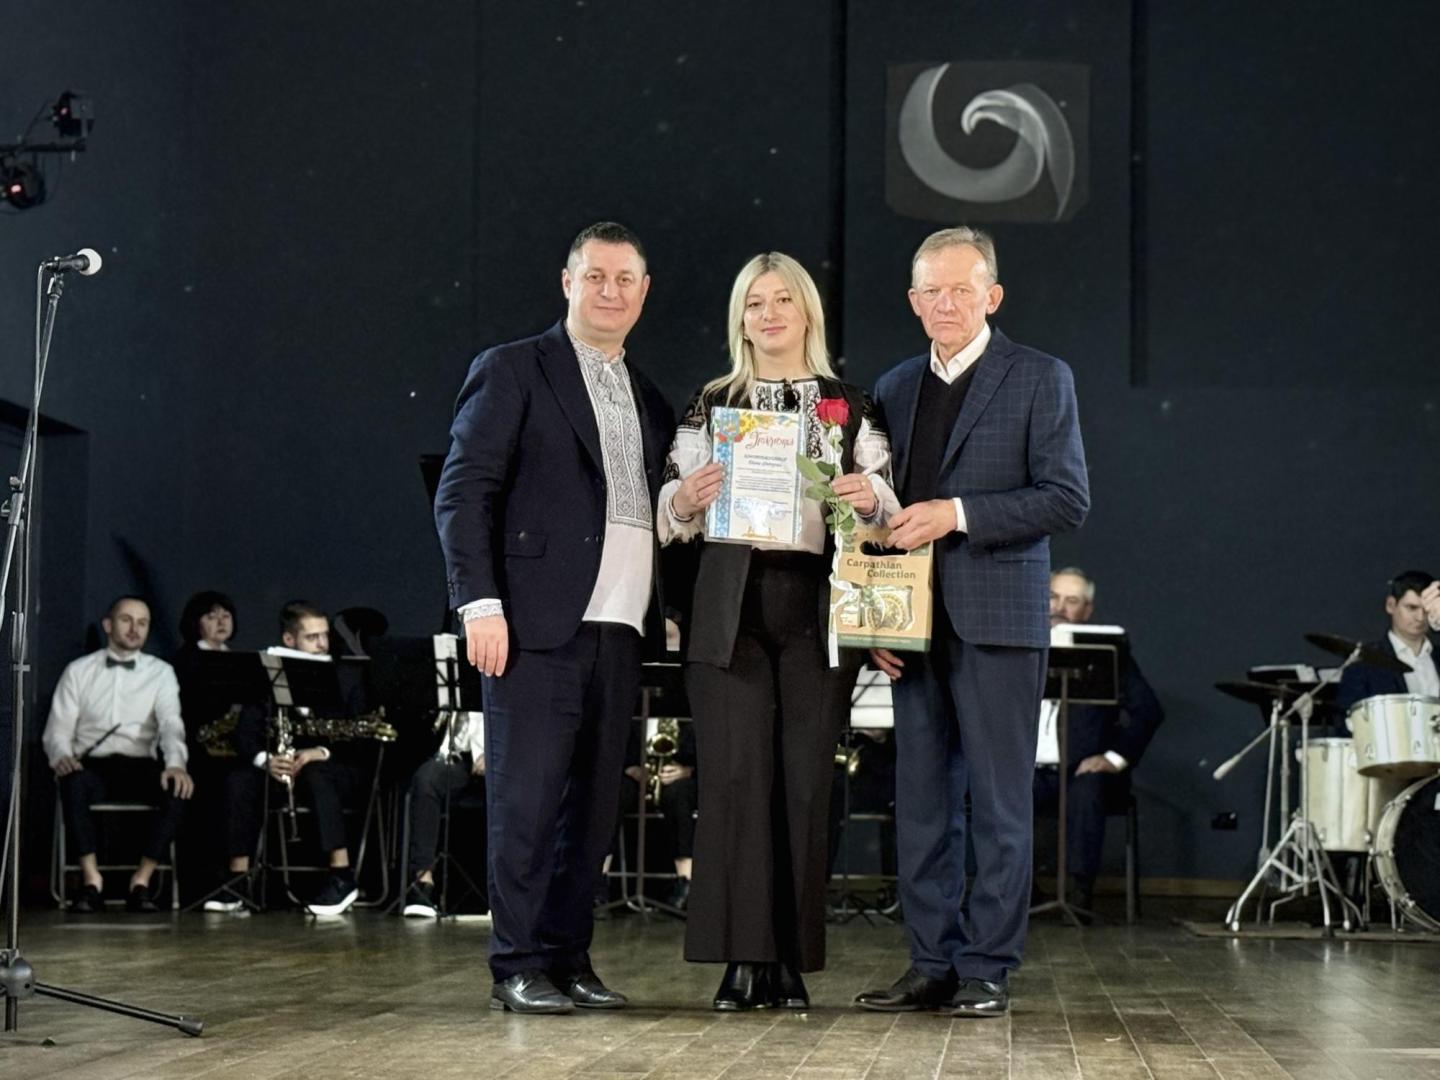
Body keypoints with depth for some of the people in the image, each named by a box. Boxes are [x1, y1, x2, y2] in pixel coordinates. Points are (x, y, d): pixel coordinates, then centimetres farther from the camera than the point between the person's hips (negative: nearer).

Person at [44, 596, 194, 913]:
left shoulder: (160, 672, 10)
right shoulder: (78, 671, 11)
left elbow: (171, 723, -7)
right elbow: (58, 729, 7)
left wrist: (175, 764, -29)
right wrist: (61, 757, -18)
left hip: (140, 767, 1)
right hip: (92, 765, 0)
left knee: (177, 789, -32)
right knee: (73, 783, -37)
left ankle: (142, 881, -25)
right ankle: (91, 879, -31)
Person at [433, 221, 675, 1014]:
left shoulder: (649, 403, 21)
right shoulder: (513, 371, 3)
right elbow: (463, 492, -4)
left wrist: (667, 615, 7)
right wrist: (479, 601, -14)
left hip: (619, 629, 6)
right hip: (539, 622, -6)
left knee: (593, 803, 7)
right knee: (528, 799, -4)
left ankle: (570, 959, 14)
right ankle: (519, 968, 2)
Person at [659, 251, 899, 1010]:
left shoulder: (852, 406, 11)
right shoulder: (710, 405, 11)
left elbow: (887, 513, 7)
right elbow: (671, 519, 8)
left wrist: (870, 498, -15)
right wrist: (687, 498, -14)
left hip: (817, 607, 0)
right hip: (731, 607, 0)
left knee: (805, 779, -1)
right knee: (735, 775, -7)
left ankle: (792, 961, 5)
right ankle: (742, 959, -3)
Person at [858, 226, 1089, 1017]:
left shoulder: (1039, 380, 0)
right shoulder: (895, 388, 16)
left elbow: (1067, 499, -7)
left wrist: (957, 515, -16)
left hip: (996, 619, -5)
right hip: (914, 623, 5)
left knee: (999, 802, -2)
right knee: (921, 803, 6)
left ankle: (987, 969, 4)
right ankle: (932, 965, 13)